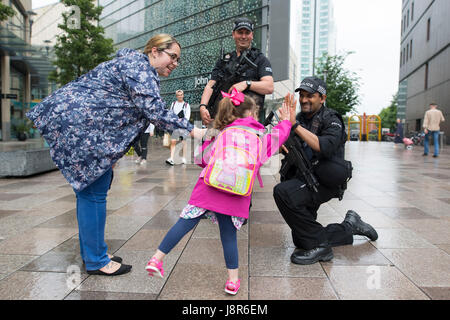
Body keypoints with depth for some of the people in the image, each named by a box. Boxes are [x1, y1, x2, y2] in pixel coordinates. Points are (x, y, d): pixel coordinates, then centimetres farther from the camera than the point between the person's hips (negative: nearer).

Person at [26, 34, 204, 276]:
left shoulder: (135, 64, 19)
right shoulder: (139, 66, -14)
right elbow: (155, 111, -23)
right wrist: (191, 130, -18)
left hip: (79, 122, 11)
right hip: (78, 123, -11)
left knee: (89, 189, 15)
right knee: (93, 191, -5)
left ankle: (91, 252, 27)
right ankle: (96, 261, 7)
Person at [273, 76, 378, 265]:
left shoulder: (331, 120, -6)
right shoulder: (299, 118, 12)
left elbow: (325, 147, -26)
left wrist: (296, 126, -29)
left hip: (323, 182, -7)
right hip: (302, 179, 7)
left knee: (282, 192, -34)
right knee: (301, 241, 10)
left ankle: (318, 245, -20)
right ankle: (350, 226, 29)